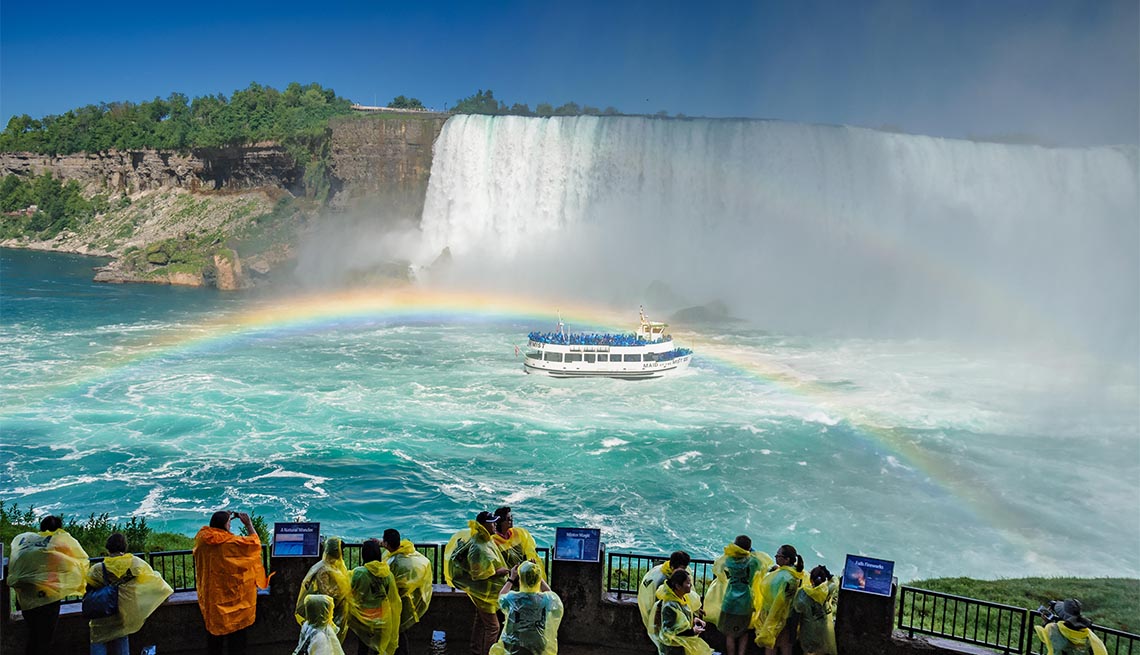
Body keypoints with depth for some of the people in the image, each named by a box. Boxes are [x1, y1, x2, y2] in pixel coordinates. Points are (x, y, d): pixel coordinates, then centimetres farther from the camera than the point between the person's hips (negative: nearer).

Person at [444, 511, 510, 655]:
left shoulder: (485, 539, -4)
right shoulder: (477, 548, -33)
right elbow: (477, 574, -26)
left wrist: (501, 570, 3)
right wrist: (498, 572, -21)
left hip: (488, 590, 9)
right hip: (484, 592, -9)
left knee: (480, 620, 22)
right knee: (492, 627, 1)